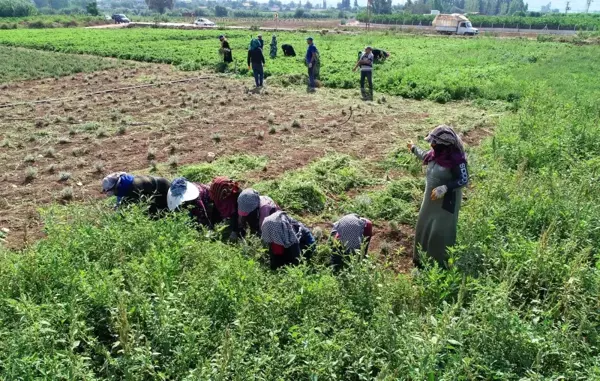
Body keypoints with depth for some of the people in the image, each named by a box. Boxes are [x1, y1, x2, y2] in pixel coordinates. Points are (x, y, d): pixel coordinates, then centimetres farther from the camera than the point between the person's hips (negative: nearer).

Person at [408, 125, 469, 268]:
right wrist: (414, 149, 33)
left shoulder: (456, 159, -26)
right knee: (424, 227, 19)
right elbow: (425, 157, 19)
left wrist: (445, 188, -31)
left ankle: (441, 264, 17)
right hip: (431, 198, 8)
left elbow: (463, 180, -21)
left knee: (440, 232, 0)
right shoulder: (436, 153, -4)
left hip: (446, 201, -8)